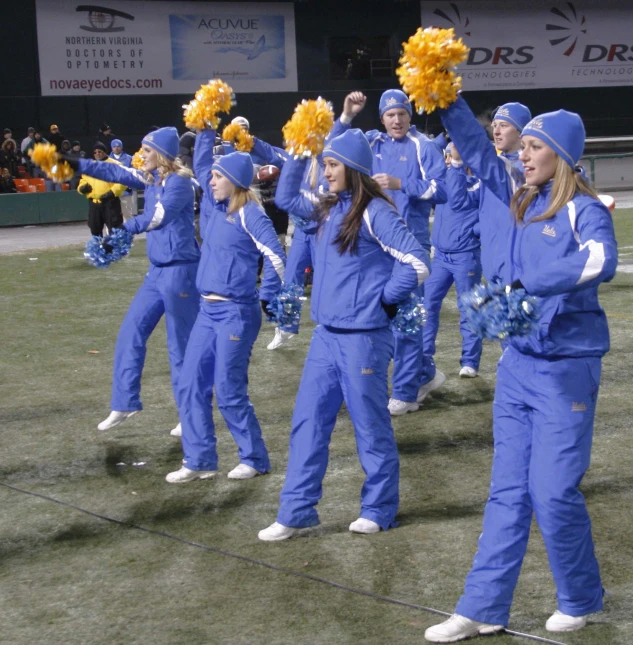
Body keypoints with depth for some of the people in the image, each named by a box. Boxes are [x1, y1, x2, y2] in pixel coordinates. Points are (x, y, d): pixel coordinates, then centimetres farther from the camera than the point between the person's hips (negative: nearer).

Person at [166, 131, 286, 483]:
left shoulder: (250, 214, -13)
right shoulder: (219, 205, 10)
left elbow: (276, 258, -18)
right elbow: (201, 167, 24)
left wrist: (264, 300, -14)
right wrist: (206, 132, 16)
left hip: (236, 313, -8)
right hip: (209, 310, 8)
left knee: (230, 391, -3)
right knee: (192, 385, 6)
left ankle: (255, 459, 13)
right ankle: (199, 460, 14)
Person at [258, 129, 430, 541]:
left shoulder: (375, 213, -14)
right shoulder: (329, 209, 9)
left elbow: (417, 264, -17)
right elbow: (288, 198, 24)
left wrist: (382, 300, -9)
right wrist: (297, 155, 12)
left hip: (364, 338, -8)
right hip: (327, 334, 8)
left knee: (370, 424, 5)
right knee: (309, 421, 7)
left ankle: (379, 510, 20)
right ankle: (297, 511, 13)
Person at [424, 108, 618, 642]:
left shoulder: (584, 210, -11)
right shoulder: (519, 206, 8)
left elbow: (601, 261, -32)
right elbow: (477, 151, 15)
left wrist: (526, 283, -39)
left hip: (566, 368, -6)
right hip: (517, 362, 7)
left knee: (553, 492, -3)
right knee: (508, 491, 8)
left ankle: (581, 601, 19)